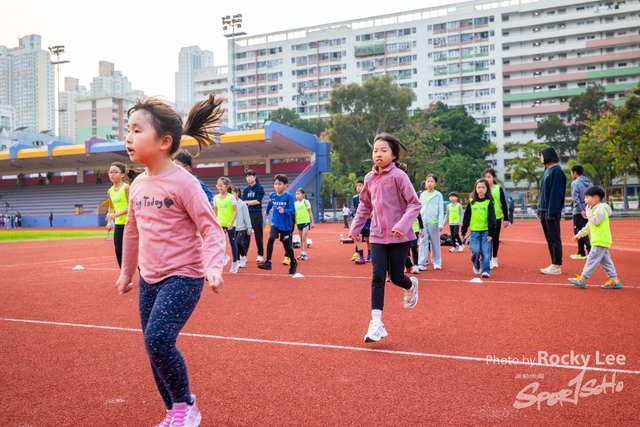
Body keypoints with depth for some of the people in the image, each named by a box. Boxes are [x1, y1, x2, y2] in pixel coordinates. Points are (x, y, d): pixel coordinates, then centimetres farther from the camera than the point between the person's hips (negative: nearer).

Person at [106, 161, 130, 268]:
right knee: (118, 251, 3)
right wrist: (109, 222, 8)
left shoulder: (126, 188, -10)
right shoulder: (110, 191, 9)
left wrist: (115, 215, -22)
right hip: (118, 225, 6)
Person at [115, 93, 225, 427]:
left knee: (158, 340, -20)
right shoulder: (137, 185, 6)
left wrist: (213, 267, -31)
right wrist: (127, 271, 26)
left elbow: (211, 228, -17)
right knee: (154, 348, 11)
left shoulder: (183, 182, -16)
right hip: (149, 279, 8)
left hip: (183, 277, -7)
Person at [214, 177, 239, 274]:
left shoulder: (231, 197, -10)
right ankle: (224, 256, 18)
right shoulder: (216, 198, 3)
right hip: (220, 224, 4)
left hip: (230, 224, -4)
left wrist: (231, 222, -19)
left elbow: (235, 211, -11)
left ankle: (235, 263, 19)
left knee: (232, 243, 6)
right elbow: (215, 211, 14)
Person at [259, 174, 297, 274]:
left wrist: (284, 211, -39)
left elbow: (292, 210, -20)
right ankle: (268, 262, -20)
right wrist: (267, 212, 36)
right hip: (275, 223, 2)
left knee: (287, 245, 9)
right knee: (270, 239, -23)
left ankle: (293, 263, 35)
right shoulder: (272, 196, -2)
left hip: (286, 225, -2)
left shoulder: (289, 196, -15)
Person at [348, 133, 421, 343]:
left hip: (399, 236, -4)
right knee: (378, 277, -5)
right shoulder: (369, 178, 5)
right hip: (377, 236, 4)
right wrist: (355, 228, 13)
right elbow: (364, 206, 18)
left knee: (396, 277, 6)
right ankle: (376, 324, -4)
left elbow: (415, 204, -13)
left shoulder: (398, 176, -12)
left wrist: (402, 225, -25)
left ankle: (411, 286, 43)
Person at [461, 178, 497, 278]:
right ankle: (476, 266, 23)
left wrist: (491, 233, -9)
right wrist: (464, 231, 9)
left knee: (486, 252, -2)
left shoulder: (489, 202, -1)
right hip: (474, 231, 1)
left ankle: (486, 270, 6)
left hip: (486, 230, -1)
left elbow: (492, 218, -4)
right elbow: (467, 217, 9)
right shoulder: (472, 202, 6)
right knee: (476, 251, -4)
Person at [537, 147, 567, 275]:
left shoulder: (556, 170, -12)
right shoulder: (547, 170, 15)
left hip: (552, 212, -9)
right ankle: (554, 264, 18)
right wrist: (540, 209, 13)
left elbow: (556, 193, -18)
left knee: (554, 239, -3)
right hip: (544, 211, 9)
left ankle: (557, 266, 2)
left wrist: (551, 212, -20)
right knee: (549, 240, 12)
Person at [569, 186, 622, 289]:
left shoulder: (600, 208, -12)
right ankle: (614, 281, 14)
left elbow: (595, 221, -23)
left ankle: (582, 280, -4)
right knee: (606, 261, 12)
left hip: (600, 241, -11)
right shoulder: (596, 209, 21)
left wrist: (588, 211, -13)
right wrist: (579, 234, 25)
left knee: (591, 260, -7)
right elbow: (589, 226, 26)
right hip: (601, 241, 11)